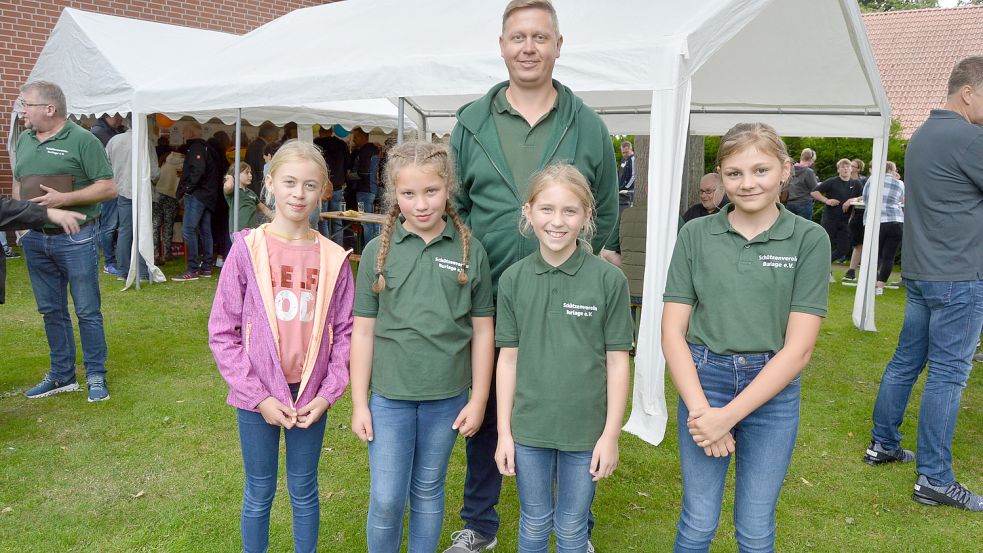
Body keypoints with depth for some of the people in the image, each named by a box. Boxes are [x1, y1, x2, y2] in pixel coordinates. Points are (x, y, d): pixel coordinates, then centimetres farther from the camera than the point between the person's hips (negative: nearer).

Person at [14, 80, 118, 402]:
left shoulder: (83, 140, -8)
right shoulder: (24, 140, 12)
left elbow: (108, 188, -11)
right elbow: (17, 182, 24)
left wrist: (63, 199, -19)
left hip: (75, 239, -6)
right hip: (34, 239, 6)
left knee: (87, 310, 0)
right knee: (51, 310, 13)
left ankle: (96, 377, 11)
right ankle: (62, 375, 25)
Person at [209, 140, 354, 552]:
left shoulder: (333, 258, -4)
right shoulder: (247, 249, -8)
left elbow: (344, 333, 1)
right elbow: (222, 333, -7)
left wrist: (327, 394, -7)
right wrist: (259, 395, -12)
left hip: (311, 396, 1)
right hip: (256, 396, -1)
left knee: (304, 492, 17)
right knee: (259, 494, 15)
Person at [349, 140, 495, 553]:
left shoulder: (470, 250, -3)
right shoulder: (378, 251, -4)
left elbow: (482, 330, 1)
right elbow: (364, 331, 0)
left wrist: (478, 399, 1)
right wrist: (359, 403, 0)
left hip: (447, 397, 1)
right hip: (389, 396, 0)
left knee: (428, 492, 16)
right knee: (386, 500, 5)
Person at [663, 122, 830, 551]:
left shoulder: (809, 239, -5)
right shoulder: (695, 235, -1)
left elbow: (798, 347, -10)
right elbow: (673, 331, -2)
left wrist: (728, 415, -14)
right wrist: (699, 409, -14)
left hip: (773, 390, 0)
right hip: (702, 380, 1)